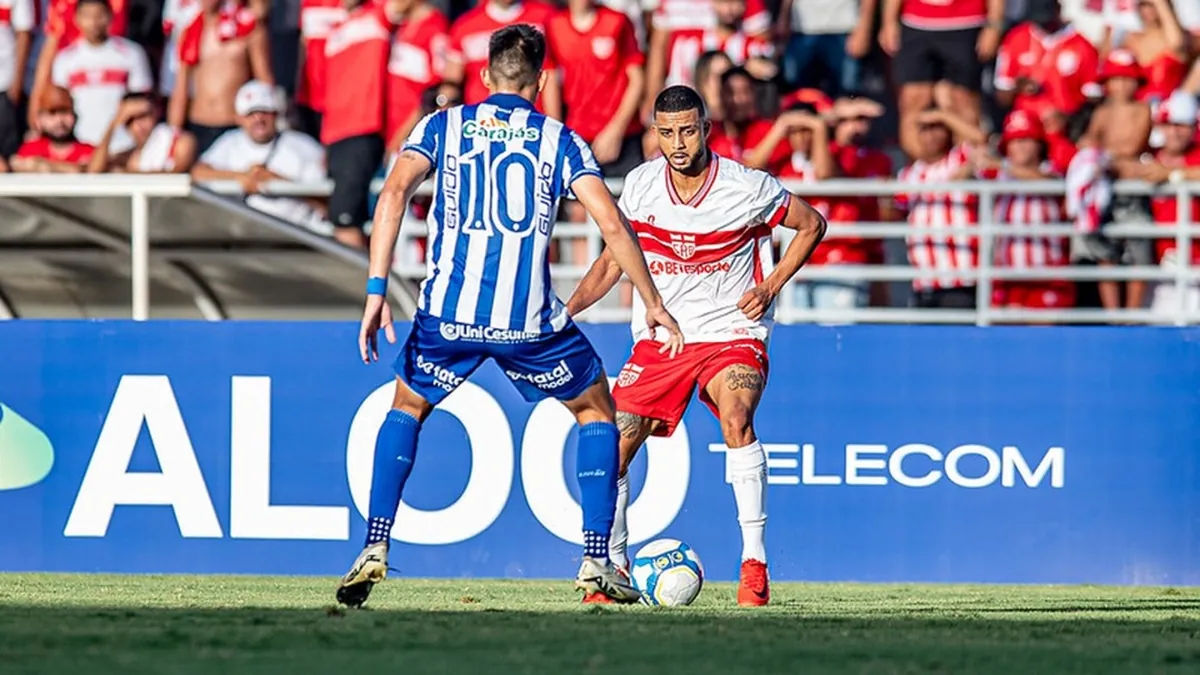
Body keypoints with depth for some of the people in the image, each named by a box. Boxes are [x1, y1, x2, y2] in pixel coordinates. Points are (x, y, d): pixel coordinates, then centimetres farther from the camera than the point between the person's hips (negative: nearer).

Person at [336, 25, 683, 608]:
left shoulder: (442, 126, 11)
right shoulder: (559, 140, 9)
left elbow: (393, 194, -5)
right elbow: (611, 224, 0)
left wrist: (376, 292, -7)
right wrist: (653, 304, 8)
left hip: (448, 314, 1)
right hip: (529, 320, -1)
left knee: (406, 410, 27)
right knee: (596, 411, 22)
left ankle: (375, 549, 11)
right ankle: (596, 564, 12)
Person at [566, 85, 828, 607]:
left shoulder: (748, 188, -12)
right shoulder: (640, 185, -3)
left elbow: (811, 225, 5)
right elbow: (614, 258, 11)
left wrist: (771, 287, -6)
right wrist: (566, 309, -3)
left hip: (730, 335, -4)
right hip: (657, 338, 4)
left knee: (736, 422, -31)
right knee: (613, 445, -6)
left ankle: (755, 565, -26)